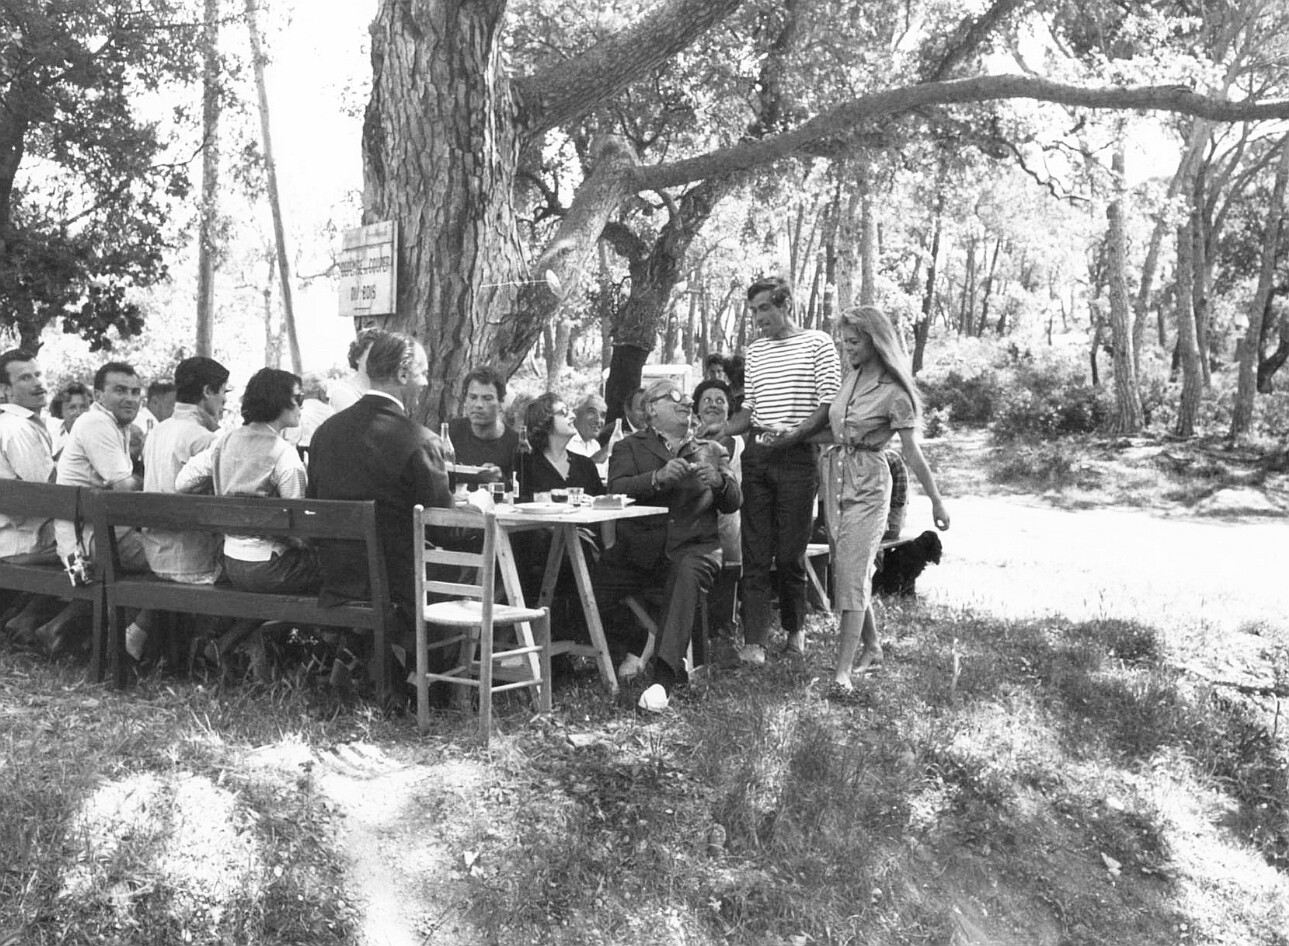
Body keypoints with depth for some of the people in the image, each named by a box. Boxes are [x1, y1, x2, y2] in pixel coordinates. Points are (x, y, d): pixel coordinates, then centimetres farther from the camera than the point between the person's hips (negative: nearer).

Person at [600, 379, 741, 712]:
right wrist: (659, 477, -19)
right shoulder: (630, 447, 16)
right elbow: (617, 489, -3)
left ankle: (665, 677, -40)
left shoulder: (711, 450, 24)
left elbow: (733, 503, 16)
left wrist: (719, 481, -5)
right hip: (641, 546, 0)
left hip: (694, 544, 0)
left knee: (687, 573, -35)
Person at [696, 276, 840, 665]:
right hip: (757, 457, 5)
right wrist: (722, 428, 3)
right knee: (755, 553, -1)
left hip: (797, 458, -5)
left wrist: (793, 433, -18)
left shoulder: (817, 343, 0)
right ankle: (754, 641, -1)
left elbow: (830, 404, -6)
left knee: (791, 553, 1)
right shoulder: (754, 351, 17)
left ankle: (795, 628, 21)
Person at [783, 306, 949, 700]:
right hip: (836, 477, 7)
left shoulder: (893, 392, -12)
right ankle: (871, 646, 30)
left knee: (853, 571, -13)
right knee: (856, 568, 14)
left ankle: (843, 670, -17)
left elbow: (912, 452, -9)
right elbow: (823, 419, 17)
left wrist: (936, 501, -7)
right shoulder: (850, 378, 7)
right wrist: (781, 438, 7)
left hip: (868, 483, -7)